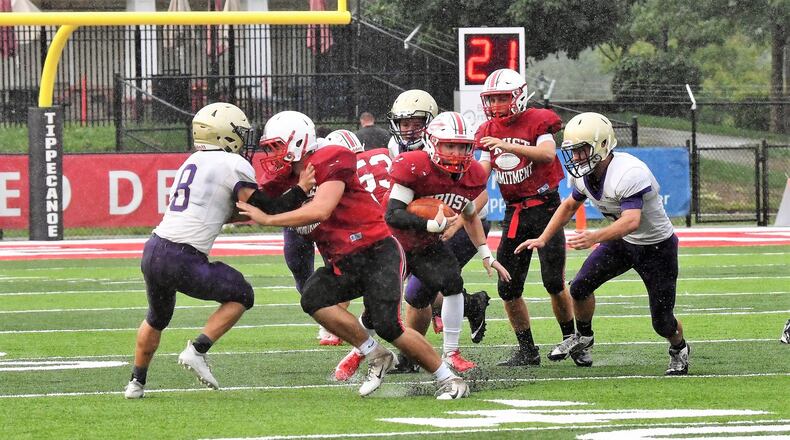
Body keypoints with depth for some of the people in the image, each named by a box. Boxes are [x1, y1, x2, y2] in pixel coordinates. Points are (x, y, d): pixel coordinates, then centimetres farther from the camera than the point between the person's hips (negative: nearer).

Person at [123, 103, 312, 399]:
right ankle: (197, 351, 1)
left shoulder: (193, 162, 19)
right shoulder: (233, 165, -4)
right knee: (241, 295, 13)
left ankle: (136, 382, 36)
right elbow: (265, 212, -4)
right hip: (182, 262, -8)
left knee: (157, 317, 32)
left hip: (153, 251, 8)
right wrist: (300, 191, 6)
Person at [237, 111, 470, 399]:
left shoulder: (329, 163, -16)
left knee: (388, 326, -17)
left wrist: (267, 220, -23)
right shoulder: (290, 178, 11)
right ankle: (375, 357, -5)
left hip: (377, 253, -8)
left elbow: (320, 211, -27)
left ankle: (449, 379, 0)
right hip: (344, 264, 8)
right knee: (313, 299, -18)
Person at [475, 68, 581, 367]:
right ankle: (527, 350, 13)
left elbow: (547, 154, -25)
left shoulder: (537, 121, -8)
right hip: (514, 213, 6)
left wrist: (507, 145, -32)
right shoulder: (490, 132, 9)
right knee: (508, 289, 2)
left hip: (544, 206, -6)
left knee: (555, 283, -8)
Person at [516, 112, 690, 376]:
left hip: (657, 247, -7)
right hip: (622, 242, 7)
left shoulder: (629, 174, -35)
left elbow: (632, 221, -47)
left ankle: (679, 349, 30)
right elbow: (570, 206, 11)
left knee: (662, 322, -3)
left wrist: (595, 237, -61)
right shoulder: (585, 175, -8)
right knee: (580, 288, -3)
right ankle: (583, 336, 24)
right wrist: (542, 239, 4)